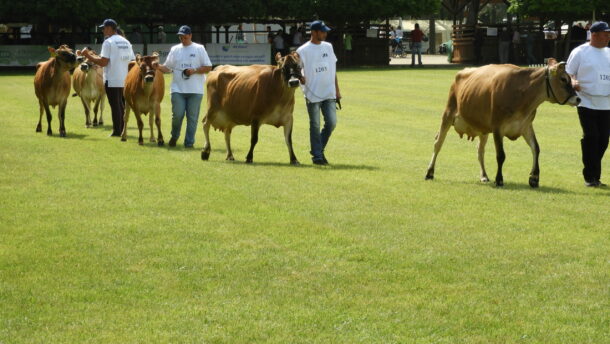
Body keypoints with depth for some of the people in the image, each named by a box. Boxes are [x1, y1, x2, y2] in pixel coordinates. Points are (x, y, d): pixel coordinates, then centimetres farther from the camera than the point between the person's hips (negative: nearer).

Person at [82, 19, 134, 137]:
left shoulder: (108, 42, -10)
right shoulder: (126, 42, 13)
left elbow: (103, 62, -16)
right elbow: (132, 60, 13)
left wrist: (88, 55, -8)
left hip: (112, 81, -7)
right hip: (125, 80, 7)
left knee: (115, 105, -3)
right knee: (122, 105, 14)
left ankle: (117, 131, -2)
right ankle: (122, 129, 17)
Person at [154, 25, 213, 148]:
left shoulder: (199, 49, 5)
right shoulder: (175, 49, 12)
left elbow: (208, 67, 3)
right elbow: (167, 68, 11)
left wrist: (194, 71, -11)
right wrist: (159, 67, -10)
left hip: (195, 90, -1)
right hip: (177, 89, 1)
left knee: (192, 117, 0)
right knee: (177, 114, -6)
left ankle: (189, 143, 7)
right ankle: (174, 137, 17)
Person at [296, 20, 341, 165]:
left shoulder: (328, 47, 11)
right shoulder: (303, 50, -5)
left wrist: (337, 90, 15)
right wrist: (300, 77, -29)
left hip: (329, 93, 5)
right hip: (312, 93, -5)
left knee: (331, 122, -1)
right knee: (315, 125, 0)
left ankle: (318, 149, 17)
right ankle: (317, 155, 8)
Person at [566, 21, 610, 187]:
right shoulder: (580, 52, -1)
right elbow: (568, 73, -1)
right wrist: (573, 82, -22)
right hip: (587, 103, -5)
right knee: (590, 138, -9)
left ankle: (596, 176, 15)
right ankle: (590, 177, -2)